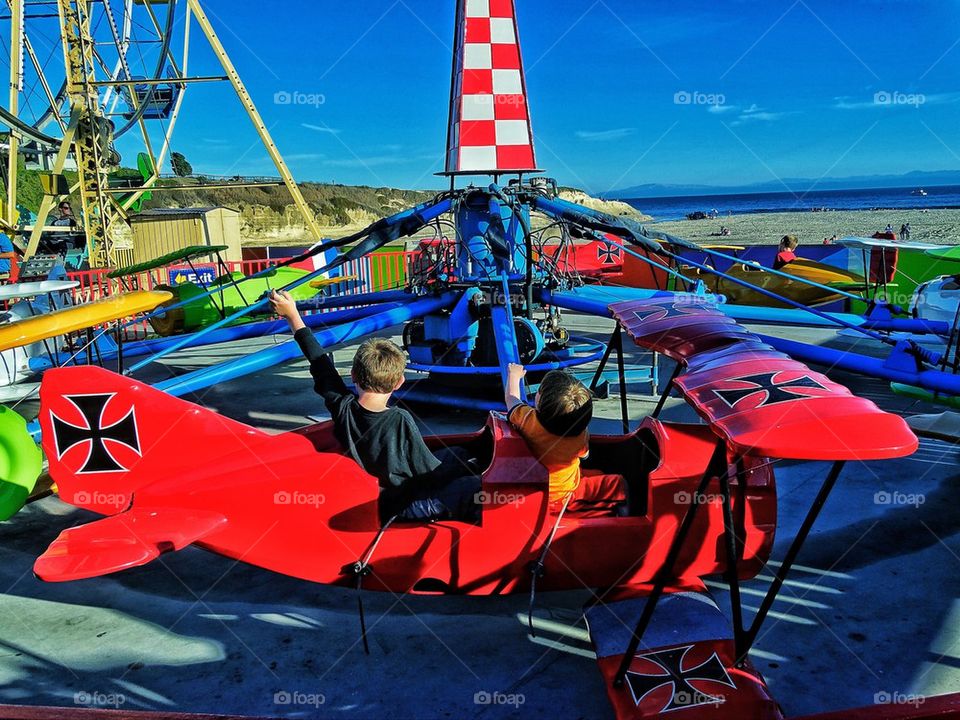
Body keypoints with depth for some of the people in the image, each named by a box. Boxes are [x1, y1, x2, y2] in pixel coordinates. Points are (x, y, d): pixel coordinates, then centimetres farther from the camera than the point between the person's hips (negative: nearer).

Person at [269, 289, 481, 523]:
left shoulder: (341, 407, -12)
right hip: (404, 508, -7)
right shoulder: (400, 421, -26)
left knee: (456, 455, 16)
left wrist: (292, 315, 14)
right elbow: (431, 474, -18)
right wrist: (471, 468, 0)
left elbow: (320, 363, 2)